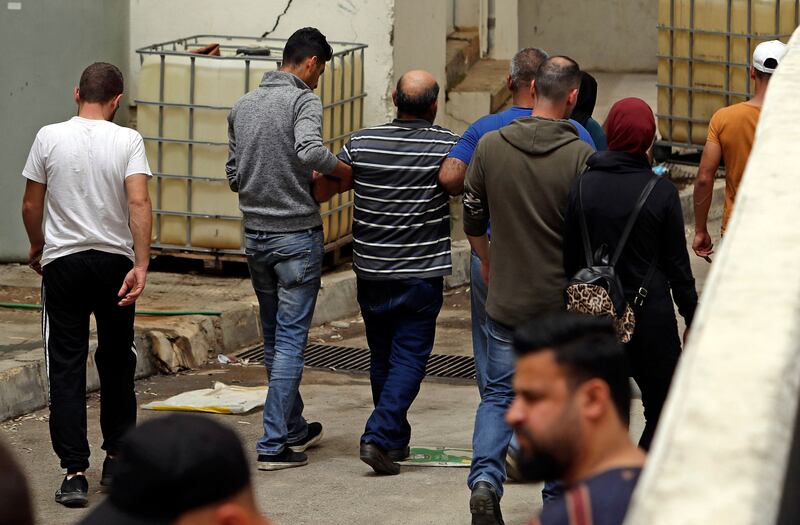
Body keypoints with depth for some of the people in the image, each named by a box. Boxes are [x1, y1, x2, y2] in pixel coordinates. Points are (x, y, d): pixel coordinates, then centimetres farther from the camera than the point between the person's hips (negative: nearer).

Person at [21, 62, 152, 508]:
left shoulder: (50, 137, -4)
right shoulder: (128, 141, -6)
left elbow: (31, 207, 2)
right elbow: (139, 204, -16)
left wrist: (37, 248, 20)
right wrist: (141, 265, -17)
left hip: (63, 262, -1)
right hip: (115, 259, 1)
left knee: (66, 367, 1)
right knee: (117, 362, 17)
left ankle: (75, 473, -6)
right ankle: (117, 459, 24)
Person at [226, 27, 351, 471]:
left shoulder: (242, 105, 9)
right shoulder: (303, 101, -11)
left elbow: (234, 176, 13)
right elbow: (309, 149, -31)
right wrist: (341, 168, -13)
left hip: (255, 235, 7)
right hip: (297, 234, -7)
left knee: (274, 338, 18)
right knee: (290, 340, -2)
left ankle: (294, 429, 31)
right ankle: (273, 443, -5)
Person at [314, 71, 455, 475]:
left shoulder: (361, 144, -5)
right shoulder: (448, 147, -10)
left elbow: (321, 188, 1)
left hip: (371, 273, 3)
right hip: (422, 275, -3)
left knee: (382, 357, 16)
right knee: (409, 358, 1)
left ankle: (395, 440, 28)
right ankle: (379, 437, -14)